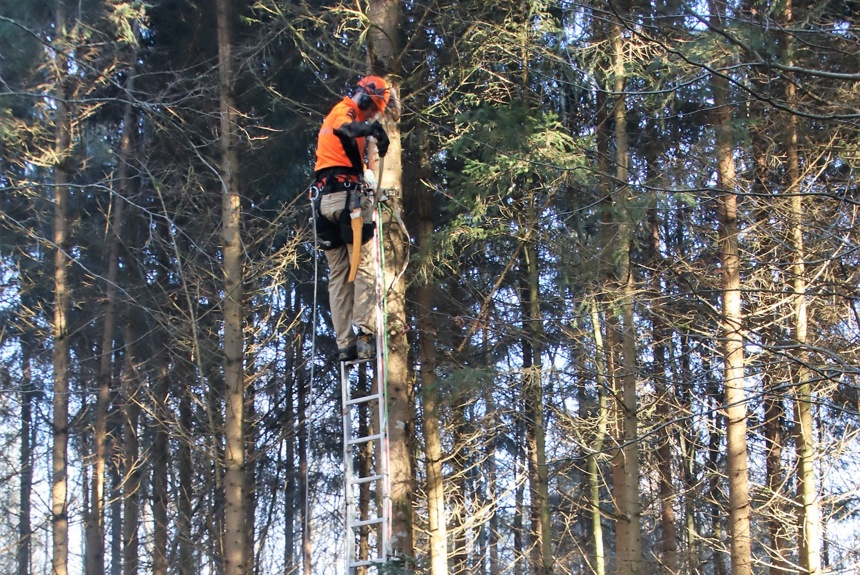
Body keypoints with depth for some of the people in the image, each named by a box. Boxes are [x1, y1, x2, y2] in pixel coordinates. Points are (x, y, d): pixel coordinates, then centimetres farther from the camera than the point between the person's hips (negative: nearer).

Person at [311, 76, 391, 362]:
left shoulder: (333, 114, 28)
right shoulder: (348, 110, -1)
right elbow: (344, 129, -25)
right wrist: (373, 128, -16)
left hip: (323, 198, 8)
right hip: (348, 194, -8)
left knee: (338, 275, 6)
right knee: (364, 268, -7)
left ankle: (344, 343, 2)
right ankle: (365, 335, -15)